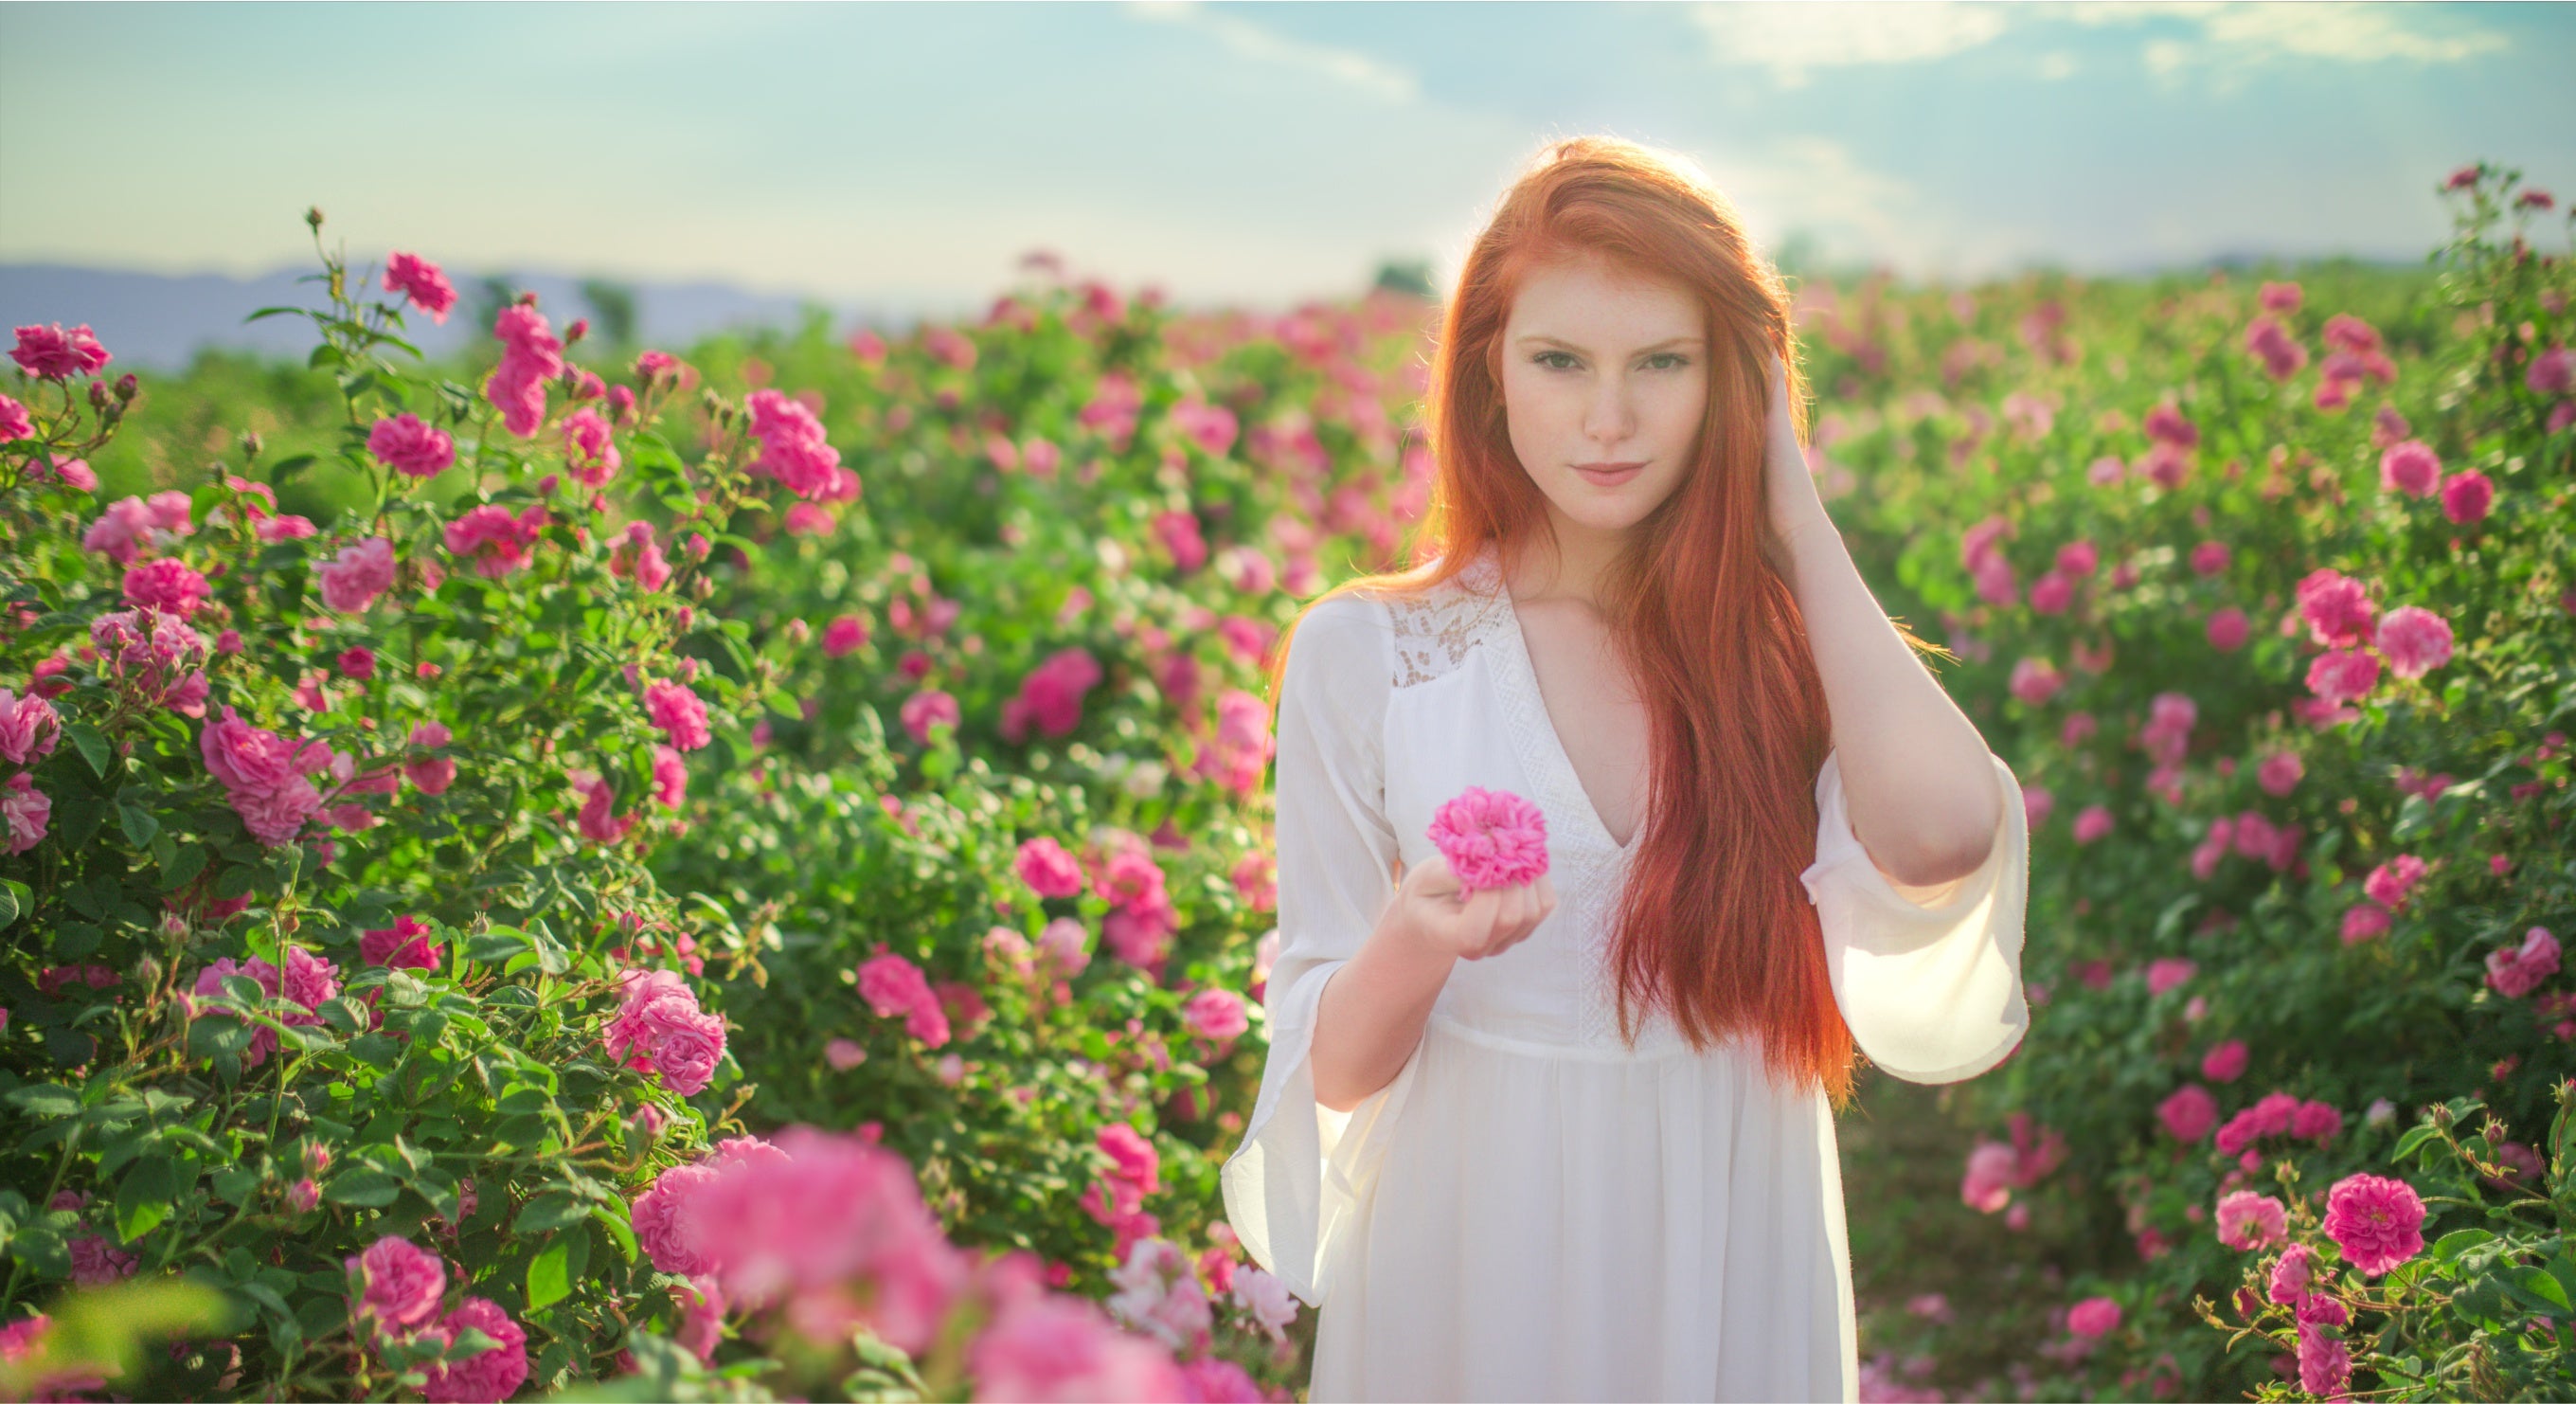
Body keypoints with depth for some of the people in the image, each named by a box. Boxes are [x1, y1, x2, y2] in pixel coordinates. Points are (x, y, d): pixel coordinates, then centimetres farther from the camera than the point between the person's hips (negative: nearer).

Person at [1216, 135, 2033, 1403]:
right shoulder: (1362, 652, -7)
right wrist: (1418, 943, -27)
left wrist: (1793, 517, -16)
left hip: (1736, 1264, 1)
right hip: (1475, 1265, -1)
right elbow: (1330, 1064, -4)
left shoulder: (1784, 639, -4)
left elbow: (1940, 836, -26)